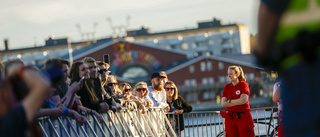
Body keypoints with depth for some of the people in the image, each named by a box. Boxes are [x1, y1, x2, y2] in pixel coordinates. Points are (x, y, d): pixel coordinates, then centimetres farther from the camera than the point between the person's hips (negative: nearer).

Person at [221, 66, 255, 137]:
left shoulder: (244, 85, -1)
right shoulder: (227, 87, 10)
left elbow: (243, 100, -15)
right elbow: (223, 104, -1)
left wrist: (230, 101, -4)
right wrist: (238, 102, -9)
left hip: (243, 117, -4)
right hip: (230, 118, 4)